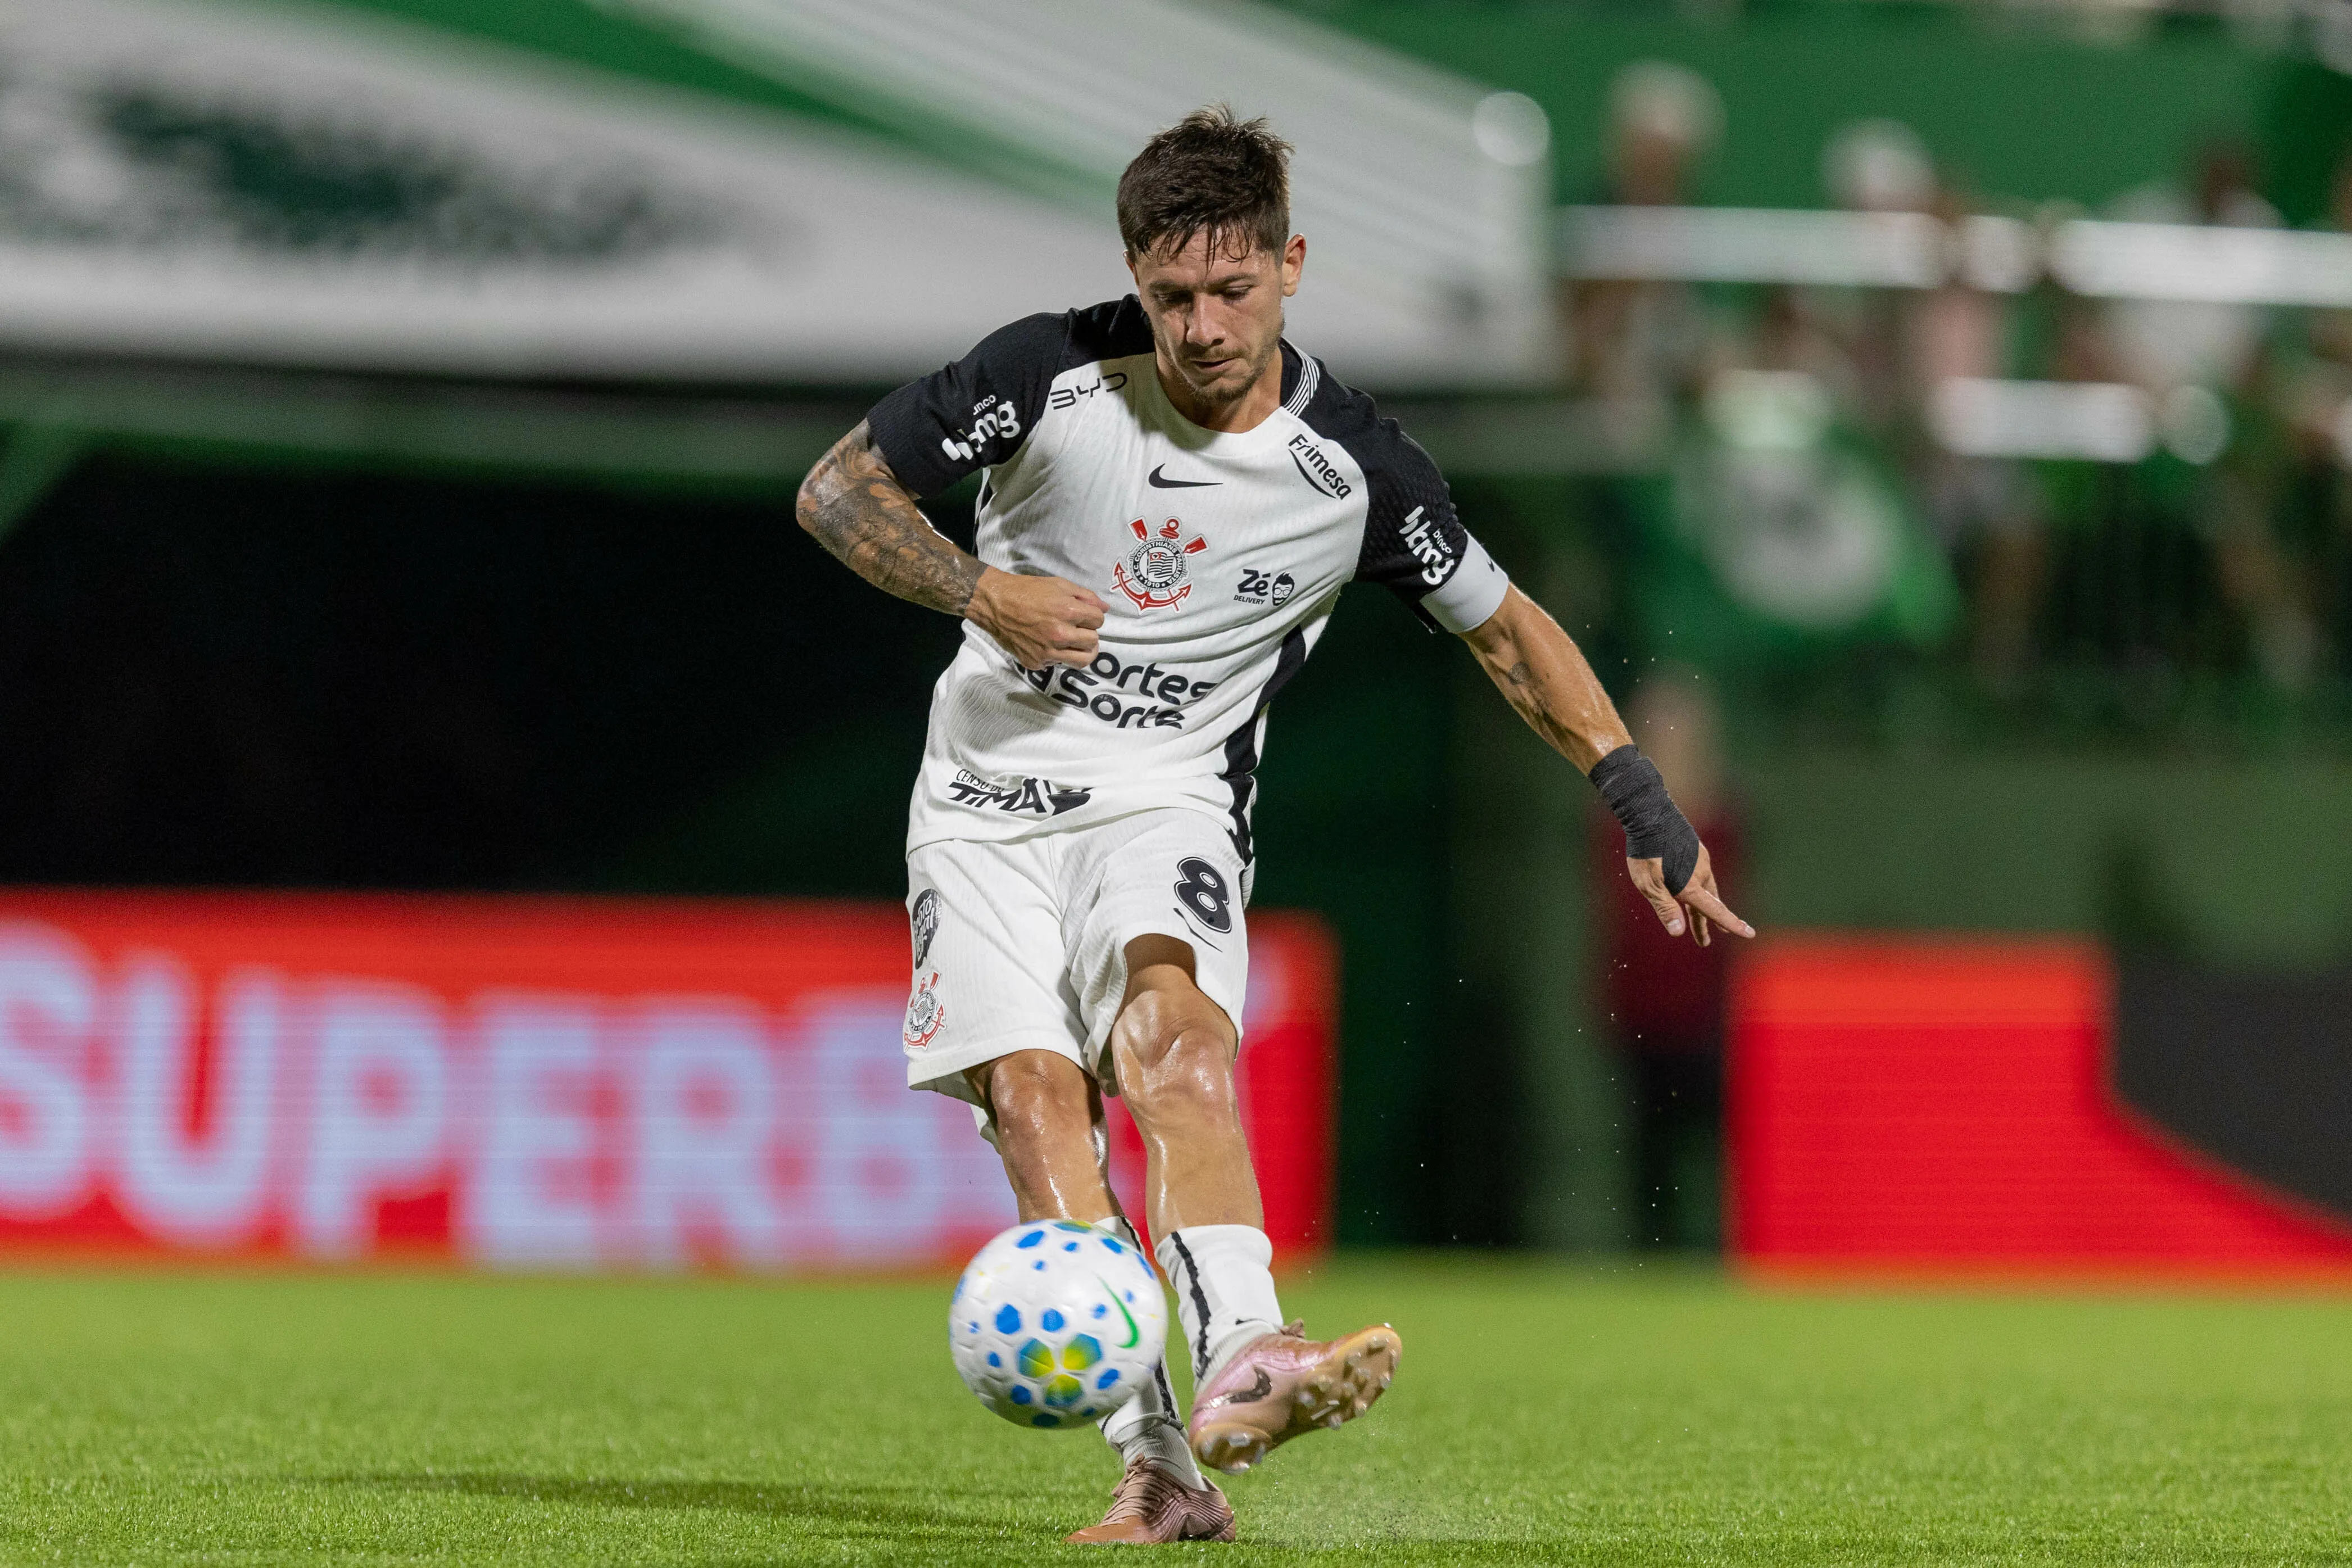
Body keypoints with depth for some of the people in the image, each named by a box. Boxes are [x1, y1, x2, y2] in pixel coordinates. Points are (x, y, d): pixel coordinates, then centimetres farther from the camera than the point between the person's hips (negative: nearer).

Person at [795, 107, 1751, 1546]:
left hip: (1170, 800, -1)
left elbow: (1505, 626, 10)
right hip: (992, 792, 1)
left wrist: (1641, 798, 3)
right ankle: (1158, 1469, -23)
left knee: (1171, 1025, -31)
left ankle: (1240, 1367, -51)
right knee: (1034, 1096, -19)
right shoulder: (1052, 375, -7)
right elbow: (840, 486, 2)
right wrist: (977, 590, -15)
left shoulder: (1353, 470, -4)